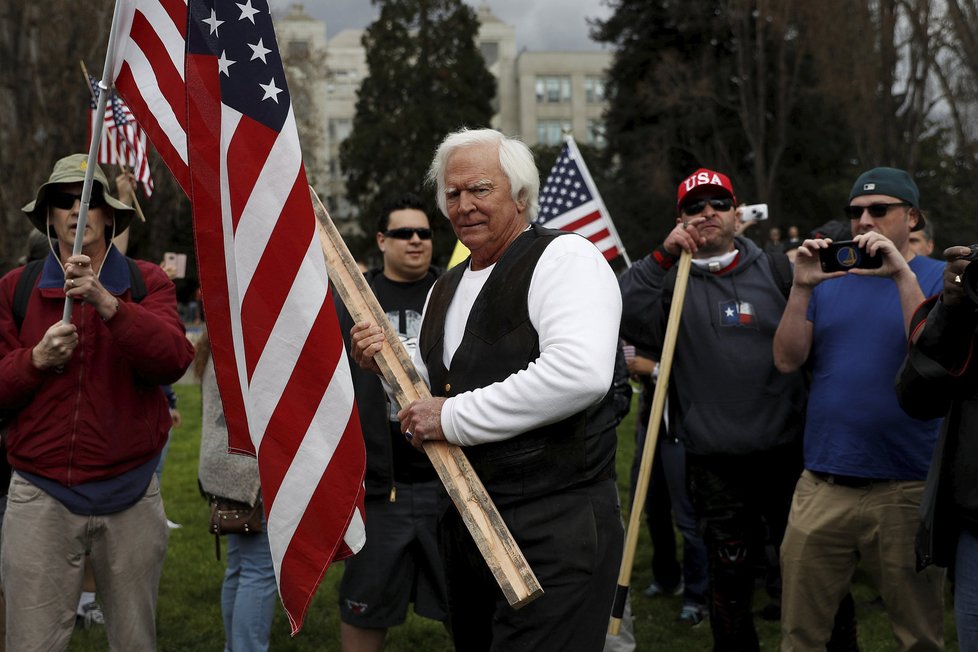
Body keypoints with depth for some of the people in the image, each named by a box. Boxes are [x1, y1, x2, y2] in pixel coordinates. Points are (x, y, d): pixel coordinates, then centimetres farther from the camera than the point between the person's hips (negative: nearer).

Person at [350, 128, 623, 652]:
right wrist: (388, 363, 3)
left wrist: (454, 417, -21)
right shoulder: (446, 288, 16)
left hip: (554, 527, -8)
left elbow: (581, 373, -28)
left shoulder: (563, 257, -11)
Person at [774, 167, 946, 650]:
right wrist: (802, 287, -9)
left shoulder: (939, 278, 1)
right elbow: (787, 360, 2)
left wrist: (901, 273, -21)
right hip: (821, 487, 3)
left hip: (905, 489, -3)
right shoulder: (830, 280, 11)